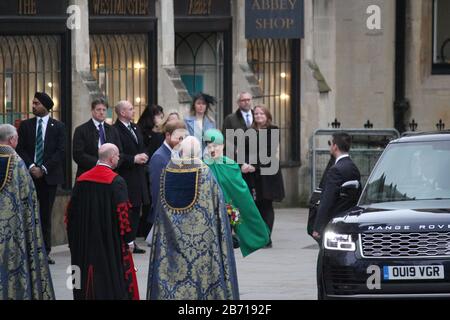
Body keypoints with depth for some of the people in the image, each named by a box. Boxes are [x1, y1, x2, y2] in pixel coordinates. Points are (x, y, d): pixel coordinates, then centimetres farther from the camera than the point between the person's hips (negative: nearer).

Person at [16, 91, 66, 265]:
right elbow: (20, 149, 5)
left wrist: (43, 168, -10)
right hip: (29, 174, 1)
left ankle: (45, 251, 4)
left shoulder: (58, 127, 4)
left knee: (46, 215, 1)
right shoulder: (25, 125, 9)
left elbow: (60, 151, -2)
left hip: (49, 176, -1)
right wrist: (31, 166, -10)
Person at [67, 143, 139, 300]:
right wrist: (128, 239, -5)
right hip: (110, 240, -5)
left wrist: (73, 238, 16)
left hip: (85, 241, 5)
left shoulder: (81, 180, 3)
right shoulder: (116, 181, -13)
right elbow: (122, 213, -15)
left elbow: (72, 211, 7)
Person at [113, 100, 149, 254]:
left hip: (138, 176, 9)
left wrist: (143, 157, 2)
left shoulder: (135, 128, 17)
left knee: (136, 209, 10)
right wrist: (134, 159, -20)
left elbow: (142, 148, 23)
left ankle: (132, 241, 15)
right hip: (125, 177, -8)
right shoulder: (115, 131, -12)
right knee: (126, 211, -8)